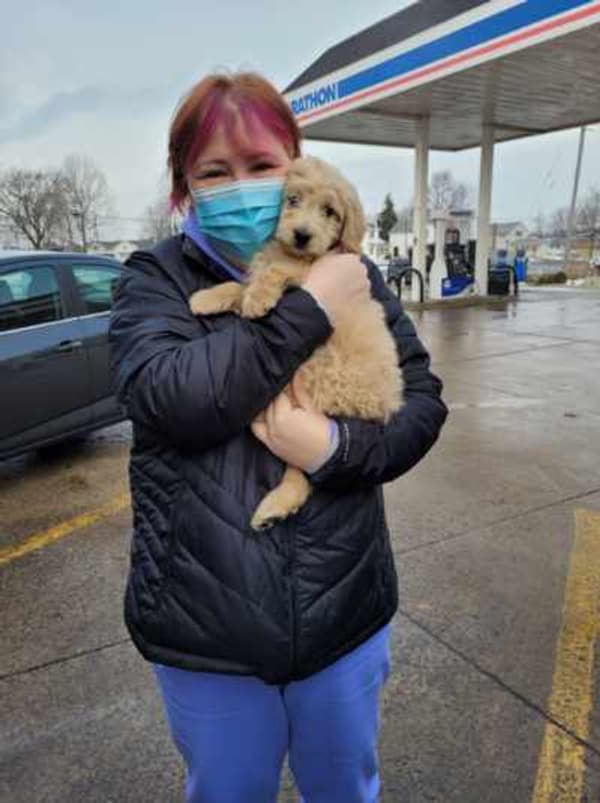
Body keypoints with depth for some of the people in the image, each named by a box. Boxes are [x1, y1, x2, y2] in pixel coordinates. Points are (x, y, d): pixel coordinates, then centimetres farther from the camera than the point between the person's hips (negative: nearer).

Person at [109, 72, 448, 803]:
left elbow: (423, 403, -3)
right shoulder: (153, 281, -5)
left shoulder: (349, 273, -1)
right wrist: (309, 309, -22)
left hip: (346, 611, 2)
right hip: (203, 626, -1)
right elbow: (172, 395, -24)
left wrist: (334, 447, -22)